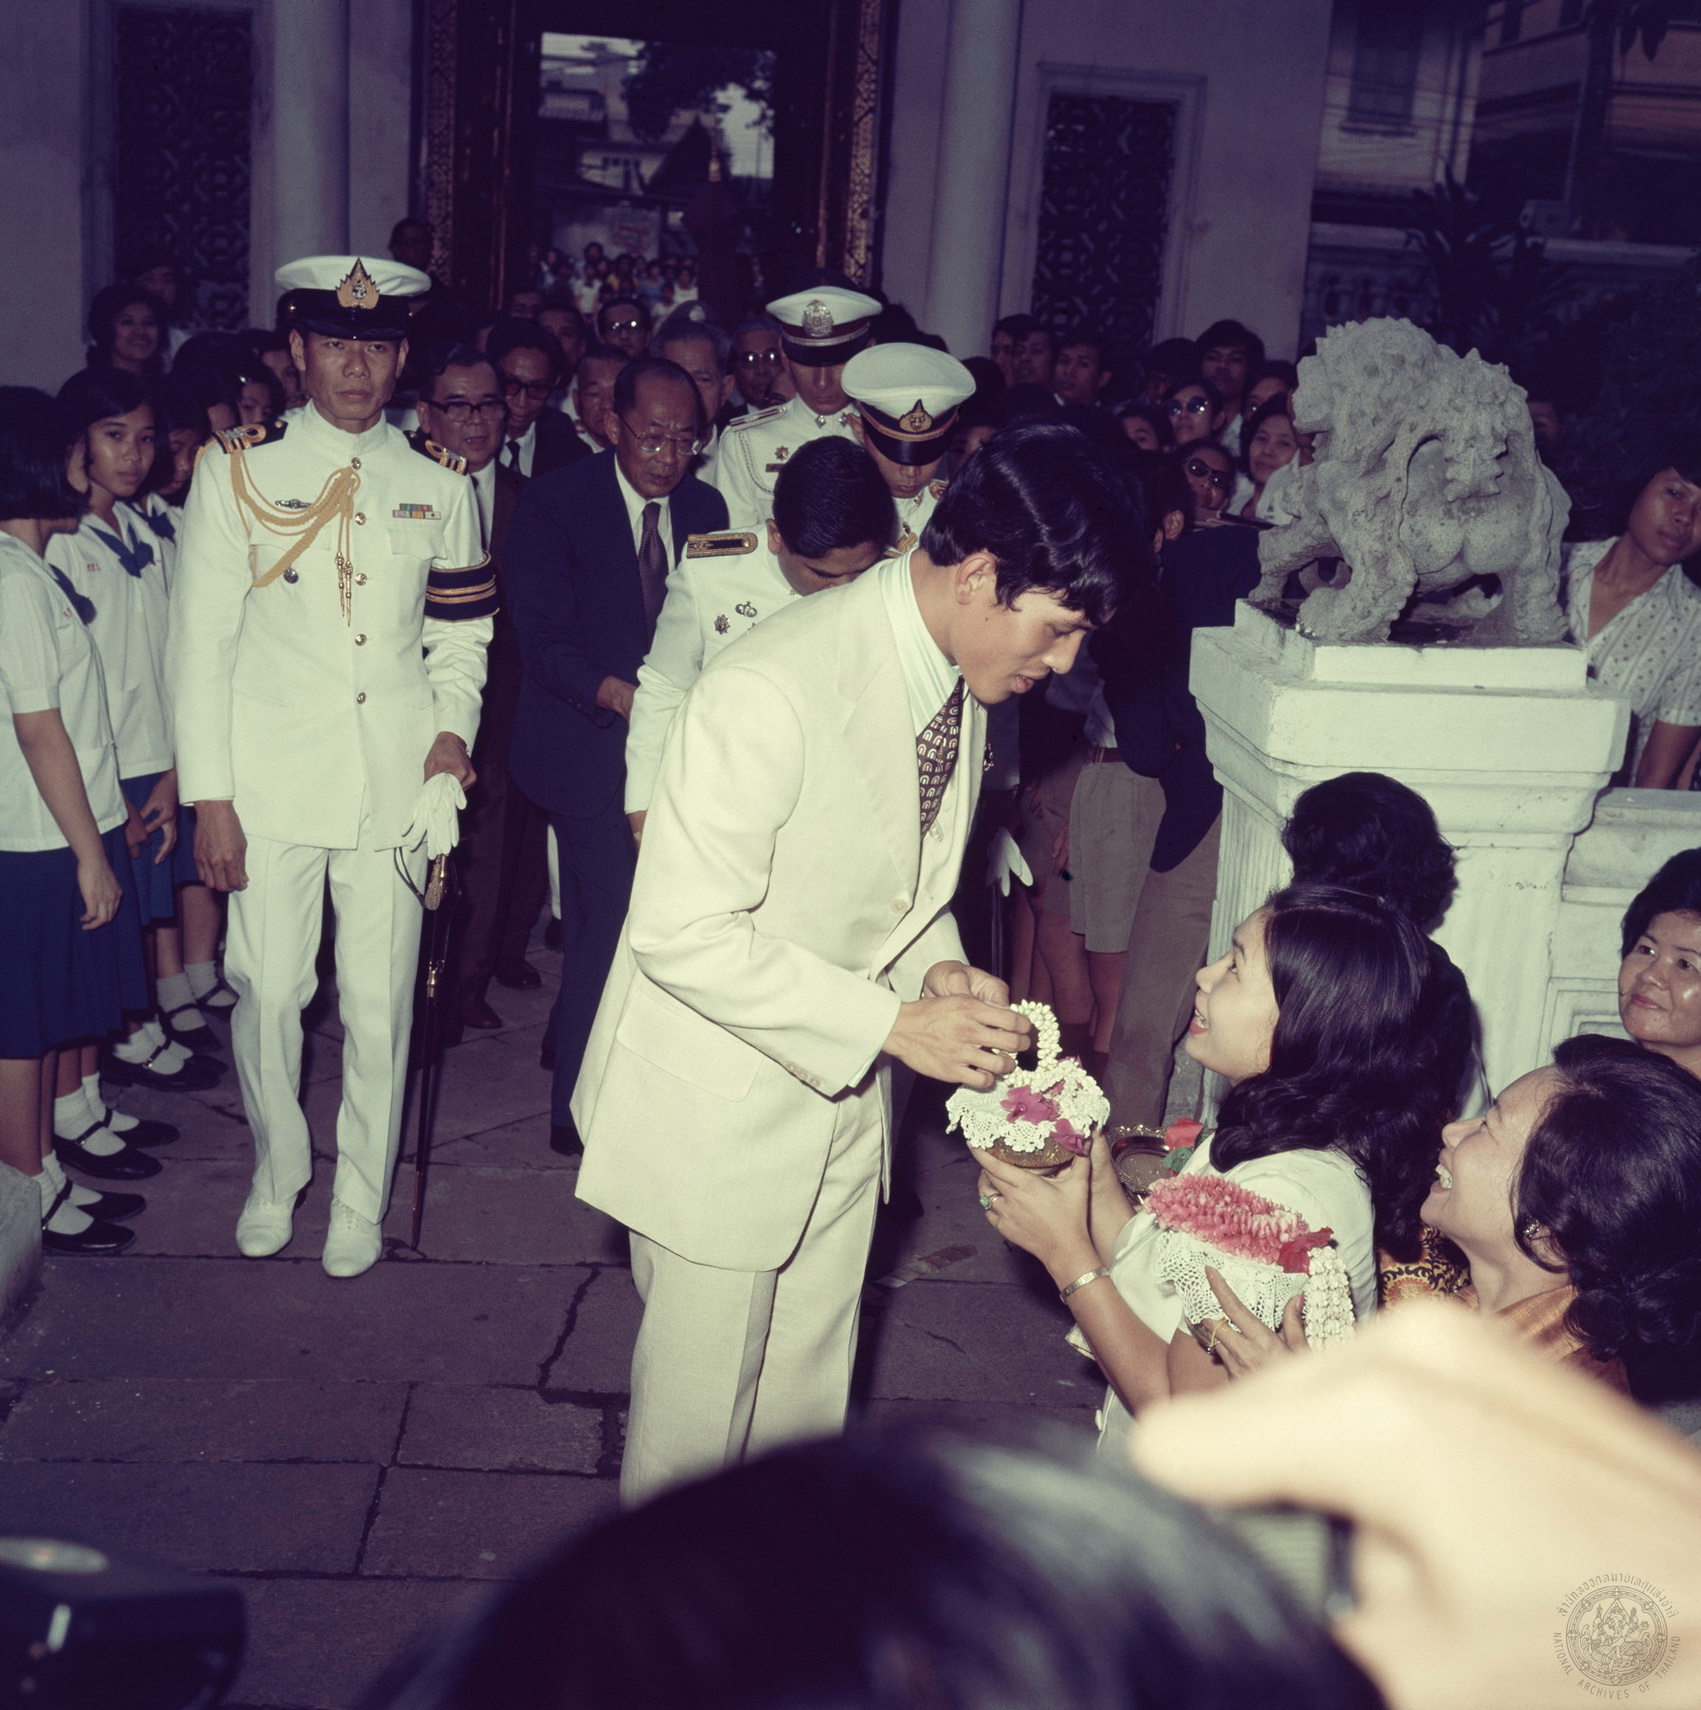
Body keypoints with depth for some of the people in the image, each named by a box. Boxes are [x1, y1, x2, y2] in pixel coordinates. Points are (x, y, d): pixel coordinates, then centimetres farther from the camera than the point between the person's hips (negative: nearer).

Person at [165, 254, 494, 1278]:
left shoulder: (441, 484, 7)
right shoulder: (238, 472, 0)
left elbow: (461, 633, 15)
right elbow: (201, 641, -1)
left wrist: (454, 726, -4)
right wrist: (210, 797, -5)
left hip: (398, 786, 1)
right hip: (272, 785, -1)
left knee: (381, 1008, 6)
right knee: (268, 993, 5)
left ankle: (362, 1198, 25)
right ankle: (279, 1172, 30)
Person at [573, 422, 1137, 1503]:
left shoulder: (958, 676, -2)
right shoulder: (771, 692, -30)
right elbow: (686, 932, -28)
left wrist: (941, 968, -6)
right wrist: (893, 1022, -27)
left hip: (841, 1086, 7)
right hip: (723, 1102, -7)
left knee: (808, 1375, 22)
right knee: (704, 1395, 11)